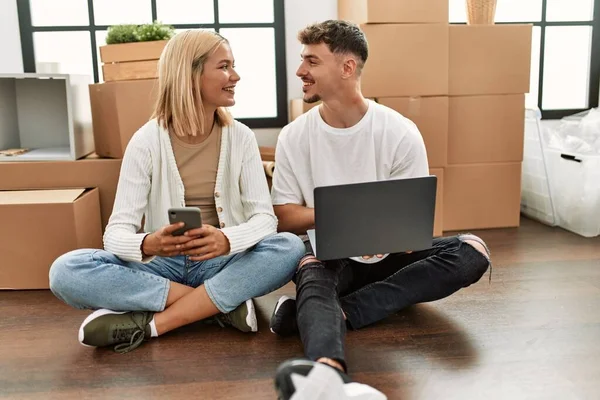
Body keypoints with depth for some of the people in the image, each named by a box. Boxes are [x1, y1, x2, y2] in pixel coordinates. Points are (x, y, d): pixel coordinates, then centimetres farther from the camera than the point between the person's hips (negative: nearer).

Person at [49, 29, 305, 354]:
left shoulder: (240, 137, -2)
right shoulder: (147, 141, -7)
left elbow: (265, 217, -10)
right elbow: (117, 231, -12)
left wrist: (228, 240, -32)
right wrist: (148, 245, -36)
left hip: (222, 263, 1)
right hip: (163, 265, 0)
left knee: (290, 248, -28)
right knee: (66, 271, -25)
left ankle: (148, 323, -26)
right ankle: (223, 303, -23)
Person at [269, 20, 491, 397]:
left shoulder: (400, 132, -8)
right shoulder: (294, 136, -3)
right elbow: (286, 217, -2)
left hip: (387, 256, 1)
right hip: (327, 255, -1)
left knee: (472, 252, -23)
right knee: (311, 269, -35)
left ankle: (337, 312, -30)